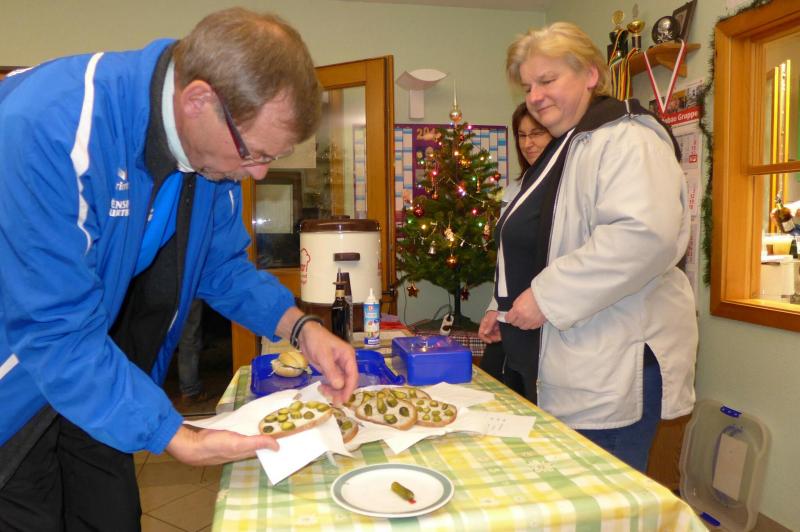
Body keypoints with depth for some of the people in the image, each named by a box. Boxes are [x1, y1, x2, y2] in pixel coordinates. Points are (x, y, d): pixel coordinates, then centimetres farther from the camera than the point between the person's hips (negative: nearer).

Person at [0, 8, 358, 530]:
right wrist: (178, 439, -32)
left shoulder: (219, 144, -10)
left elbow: (223, 266, 2)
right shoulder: (51, 126, -34)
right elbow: (55, 331, -32)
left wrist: (300, 326, -14)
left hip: (100, 381, 6)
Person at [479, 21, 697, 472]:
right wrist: (508, 310, 18)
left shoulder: (625, 139, -12)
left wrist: (548, 297, -24)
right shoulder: (563, 152, 20)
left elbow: (645, 235, -29)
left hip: (617, 373, -9)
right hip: (570, 369, 10)